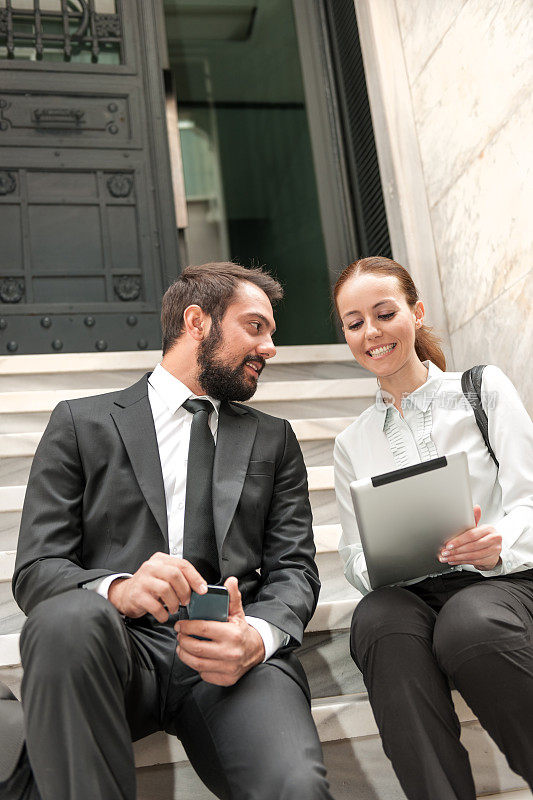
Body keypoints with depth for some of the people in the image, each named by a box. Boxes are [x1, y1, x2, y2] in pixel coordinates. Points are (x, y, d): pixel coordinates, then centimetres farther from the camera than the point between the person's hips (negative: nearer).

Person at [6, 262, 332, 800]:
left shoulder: (274, 441, 20)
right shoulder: (82, 423, 11)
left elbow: (293, 569, 11)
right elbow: (35, 570, 3)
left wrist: (258, 635, -13)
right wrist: (118, 588, -21)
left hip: (233, 655, -1)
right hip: (115, 646, 2)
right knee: (66, 618, -35)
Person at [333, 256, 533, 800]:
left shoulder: (483, 389, 8)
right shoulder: (352, 443, 17)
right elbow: (354, 557, 12)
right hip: (409, 594, 2)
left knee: (471, 622, -37)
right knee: (379, 619, -34)